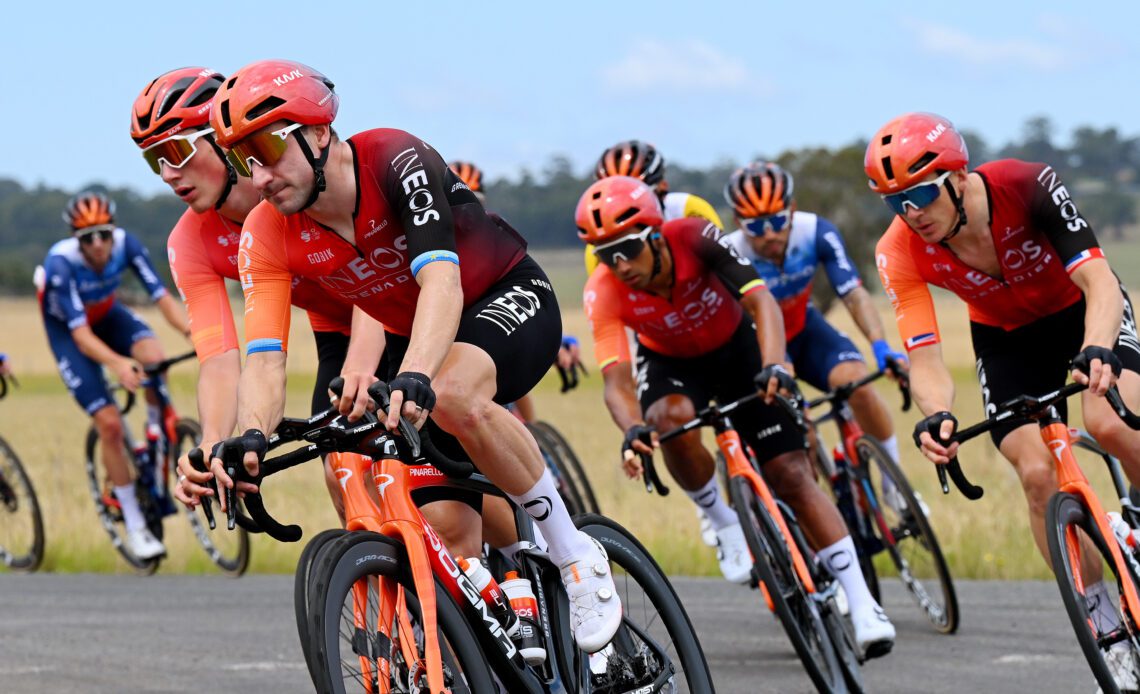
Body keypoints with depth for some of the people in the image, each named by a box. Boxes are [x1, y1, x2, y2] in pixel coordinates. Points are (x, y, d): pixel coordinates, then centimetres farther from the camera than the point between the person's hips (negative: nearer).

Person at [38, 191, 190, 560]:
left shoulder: (125, 244, -26)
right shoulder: (61, 263, -36)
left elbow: (162, 297, -29)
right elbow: (80, 334, -41)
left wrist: (193, 331, -48)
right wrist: (116, 363, -59)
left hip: (107, 314, 3)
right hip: (67, 330, -3)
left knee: (155, 358, -31)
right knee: (109, 424, -14)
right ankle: (135, 528, -3)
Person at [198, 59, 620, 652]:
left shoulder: (396, 161, -30)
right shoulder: (266, 239, -16)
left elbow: (440, 278, -44)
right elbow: (265, 358, -24)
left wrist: (414, 379, -60)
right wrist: (251, 439, -45)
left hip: (510, 298, -5)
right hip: (412, 336, 5)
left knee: (453, 396, -37)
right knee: (444, 521, -10)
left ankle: (576, 556, -21)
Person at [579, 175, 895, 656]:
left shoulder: (695, 238, -33)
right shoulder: (603, 293, -30)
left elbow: (759, 299, -41)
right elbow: (616, 378, -37)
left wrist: (773, 367, -58)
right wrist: (632, 430, -58)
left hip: (737, 348, -1)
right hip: (670, 363, 1)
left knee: (792, 475, -10)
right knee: (672, 419, -36)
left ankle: (863, 606, -10)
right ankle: (722, 521, -10)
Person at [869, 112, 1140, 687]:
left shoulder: (1027, 187, -33)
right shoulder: (901, 253, -26)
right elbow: (924, 357, -28)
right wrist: (935, 417, -51)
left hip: (1083, 312, -2)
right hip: (1006, 340, 2)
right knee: (1037, 473, -17)